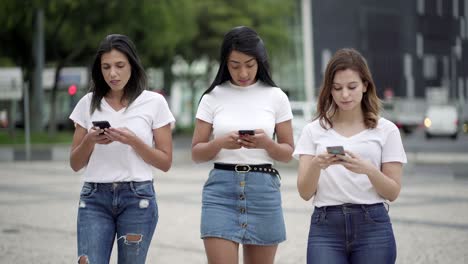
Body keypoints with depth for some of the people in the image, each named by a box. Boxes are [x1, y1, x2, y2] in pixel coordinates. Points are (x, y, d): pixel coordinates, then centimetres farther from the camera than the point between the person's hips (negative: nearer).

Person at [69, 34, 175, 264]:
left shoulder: (154, 102, 1)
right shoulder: (88, 103, 7)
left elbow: (165, 162, 1)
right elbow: (75, 164, 10)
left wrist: (133, 141, -14)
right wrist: (89, 141, -11)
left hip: (137, 198, -1)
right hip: (94, 199, 2)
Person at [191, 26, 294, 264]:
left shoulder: (276, 97, 3)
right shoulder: (213, 97, 3)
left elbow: (288, 153, 7)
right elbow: (196, 153, 5)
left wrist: (266, 143, -15)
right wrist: (220, 143, -16)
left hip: (263, 190, 1)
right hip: (221, 189, -1)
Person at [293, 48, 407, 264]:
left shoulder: (386, 130, 4)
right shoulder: (314, 131, 7)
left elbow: (393, 193, 1)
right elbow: (305, 193, 0)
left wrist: (368, 169, -18)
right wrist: (316, 165, -20)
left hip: (373, 225, 0)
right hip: (325, 226, 0)